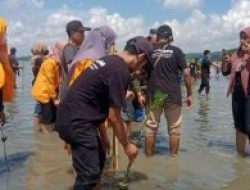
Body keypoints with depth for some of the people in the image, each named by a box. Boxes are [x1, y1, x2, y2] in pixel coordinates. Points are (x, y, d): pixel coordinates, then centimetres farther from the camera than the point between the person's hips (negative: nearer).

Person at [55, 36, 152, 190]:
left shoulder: (109, 61, 14)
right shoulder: (121, 71, -16)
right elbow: (114, 116, -13)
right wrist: (127, 146, 0)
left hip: (71, 117, 10)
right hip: (77, 121, -10)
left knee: (99, 159, 20)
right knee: (90, 174, -5)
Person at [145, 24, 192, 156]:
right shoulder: (176, 51, -1)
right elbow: (186, 73, -5)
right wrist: (189, 94, 3)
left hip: (153, 95, 2)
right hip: (173, 95, -1)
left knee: (151, 128, 9)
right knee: (174, 129, 8)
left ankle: (149, 156, 15)